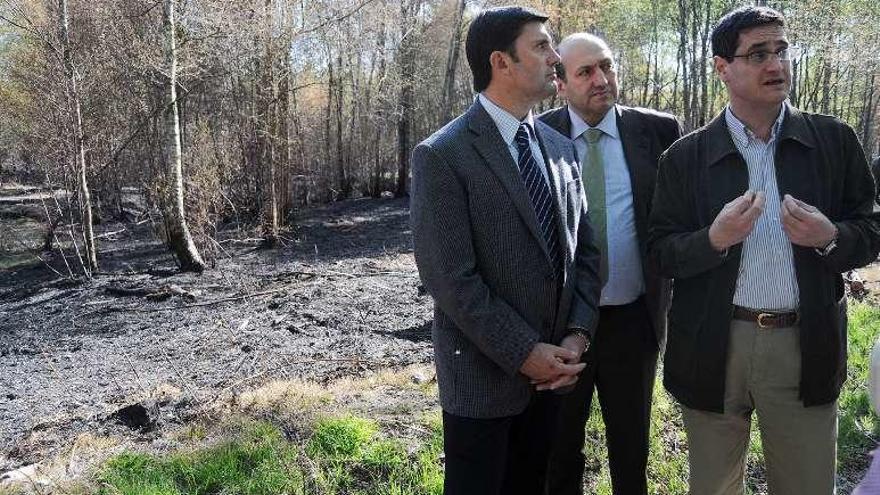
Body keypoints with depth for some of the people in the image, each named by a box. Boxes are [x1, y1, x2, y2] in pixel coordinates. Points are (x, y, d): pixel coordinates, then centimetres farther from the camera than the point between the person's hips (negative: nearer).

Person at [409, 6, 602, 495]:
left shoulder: (561, 148, 7)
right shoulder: (442, 156, -14)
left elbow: (585, 248, 7)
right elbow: (451, 278, -18)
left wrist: (577, 334, -6)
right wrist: (524, 353, -16)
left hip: (553, 367, 6)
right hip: (483, 373, -6)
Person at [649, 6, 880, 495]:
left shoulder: (835, 141, 2)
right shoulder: (685, 156, -2)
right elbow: (662, 253, -1)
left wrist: (830, 238, -15)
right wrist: (715, 239, -20)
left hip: (805, 345, 1)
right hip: (713, 347, 0)